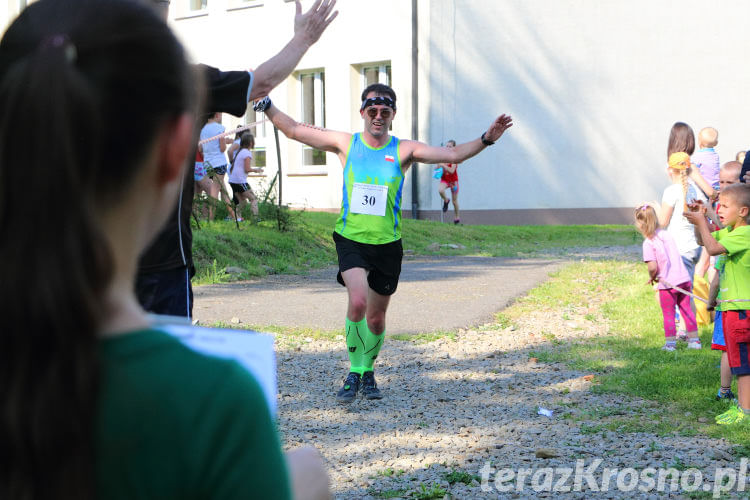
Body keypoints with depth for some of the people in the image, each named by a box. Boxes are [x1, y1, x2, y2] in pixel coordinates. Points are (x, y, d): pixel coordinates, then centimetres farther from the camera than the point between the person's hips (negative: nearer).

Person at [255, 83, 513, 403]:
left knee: (376, 317, 11)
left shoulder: (403, 150, 0)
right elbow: (294, 130, 6)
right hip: (350, 239, -1)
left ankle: (368, 373, 36)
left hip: (387, 244, 1)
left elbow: (453, 154, -7)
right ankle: (354, 374, -7)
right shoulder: (346, 143, 2)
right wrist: (266, 105, -2)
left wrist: (486, 140, -19)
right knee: (357, 301, -24)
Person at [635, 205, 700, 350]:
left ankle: (670, 343, 13)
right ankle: (694, 340, 23)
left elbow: (653, 267, -20)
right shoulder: (667, 234, 8)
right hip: (684, 278, 6)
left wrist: (652, 277, 2)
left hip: (668, 284, -6)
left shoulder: (648, 243, -13)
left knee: (668, 314, 7)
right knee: (686, 309, 17)